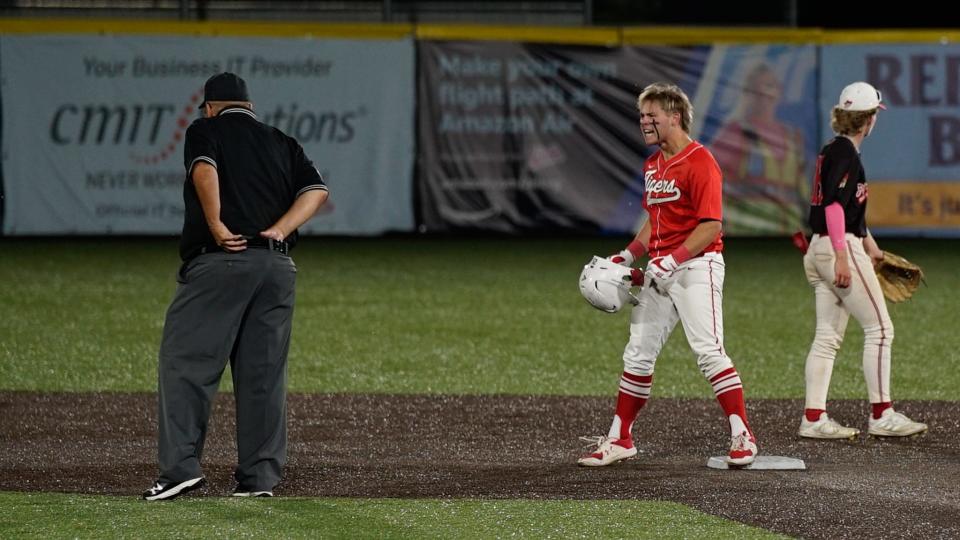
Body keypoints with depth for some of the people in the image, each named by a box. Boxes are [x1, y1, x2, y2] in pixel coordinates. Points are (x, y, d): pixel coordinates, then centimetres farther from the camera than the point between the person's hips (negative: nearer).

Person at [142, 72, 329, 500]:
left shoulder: (205, 131, 8)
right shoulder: (282, 143, 22)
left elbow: (204, 169, -13)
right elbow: (317, 190, 8)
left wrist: (217, 226, -13)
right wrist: (279, 231, 0)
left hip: (220, 261, -5)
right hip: (278, 269, 5)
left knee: (185, 361, -4)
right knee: (264, 371, 8)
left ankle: (181, 465, -13)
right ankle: (260, 476, 6)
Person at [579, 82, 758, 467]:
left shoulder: (700, 162, -13)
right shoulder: (653, 164, 15)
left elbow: (711, 226, -18)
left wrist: (673, 260, -25)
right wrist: (628, 256, 14)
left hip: (696, 266, -9)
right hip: (661, 269, 9)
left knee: (708, 350, -16)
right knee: (638, 353, 10)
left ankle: (742, 437, -14)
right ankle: (620, 440, 18)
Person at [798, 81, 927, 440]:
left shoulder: (832, 151, 16)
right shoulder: (846, 153, -13)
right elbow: (834, 205, -21)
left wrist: (869, 244, 36)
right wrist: (842, 257, -25)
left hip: (819, 250, 10)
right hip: (841, 248, -10)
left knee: (828, 336, 7)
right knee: (879, 329, -3)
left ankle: (814, 419, 4)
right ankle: (881, 416, -3)